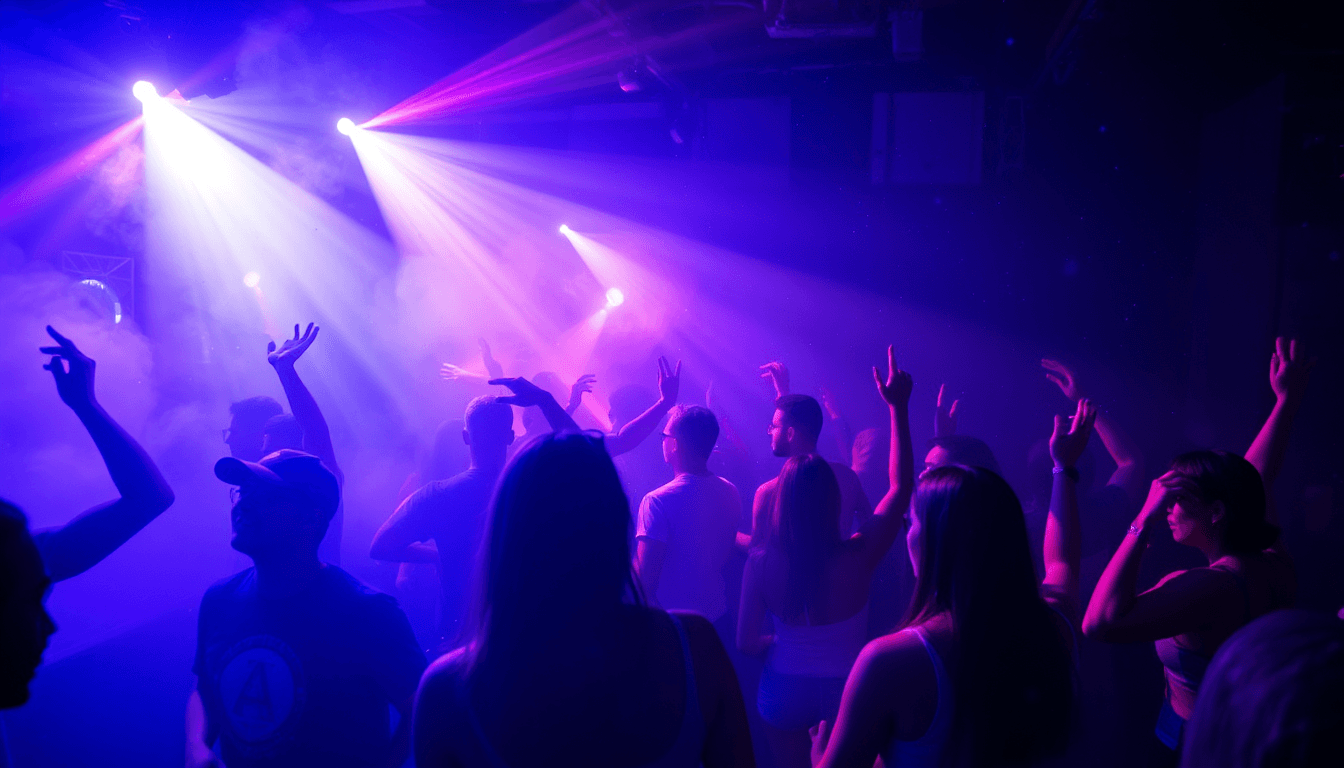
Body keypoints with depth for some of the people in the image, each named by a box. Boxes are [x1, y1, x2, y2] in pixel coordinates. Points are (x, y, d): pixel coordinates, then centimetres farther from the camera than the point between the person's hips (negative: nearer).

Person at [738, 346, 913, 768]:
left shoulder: (761, 561, -20)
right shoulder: (857, 556, -24)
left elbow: (746, 642, -12)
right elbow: (901, 485, -11)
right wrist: (899, 408, -10)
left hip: (784, 688, 1)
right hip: (846, 686, -1)